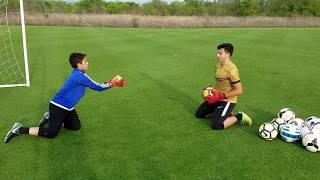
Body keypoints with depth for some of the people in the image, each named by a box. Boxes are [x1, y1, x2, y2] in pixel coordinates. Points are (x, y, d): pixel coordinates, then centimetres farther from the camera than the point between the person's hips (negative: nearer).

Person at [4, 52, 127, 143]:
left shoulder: (79, 74, 6)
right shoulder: (80, 76, -24)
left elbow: (94, 86, 10)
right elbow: (98, 87, -19)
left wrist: (111, 83, 2)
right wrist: (111, 84, -6)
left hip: (66, 107, 10)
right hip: (58, 107, -10)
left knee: (76, 126, 9)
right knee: (51, 133, -9)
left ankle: (50, 118, 20)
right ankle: (20, 130, 2)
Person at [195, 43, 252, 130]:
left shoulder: (232, 70, -24)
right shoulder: (218, 65, 3)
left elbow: (239, 91, -23)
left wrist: (219, 96, -22)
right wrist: (212, 90, 0)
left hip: (227, 100, -9)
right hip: (217, 97, 9)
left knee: (216, 125, -20)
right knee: (199, 114, 12)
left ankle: (239, 116, 0)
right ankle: (222, 113, 19)